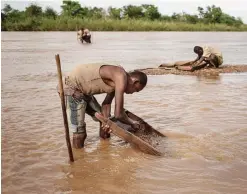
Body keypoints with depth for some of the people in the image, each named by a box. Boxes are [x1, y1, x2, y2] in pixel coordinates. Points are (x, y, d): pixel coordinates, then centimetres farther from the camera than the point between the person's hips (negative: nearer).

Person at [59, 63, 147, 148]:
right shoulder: (121, 79, -26)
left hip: (83, 91, 10)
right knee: (80, 130, -8)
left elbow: (106, 103, 8)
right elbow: (118, 114, -27)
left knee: (102, 117, 19)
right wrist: (132, 123, -9)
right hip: (71, 89, -10)